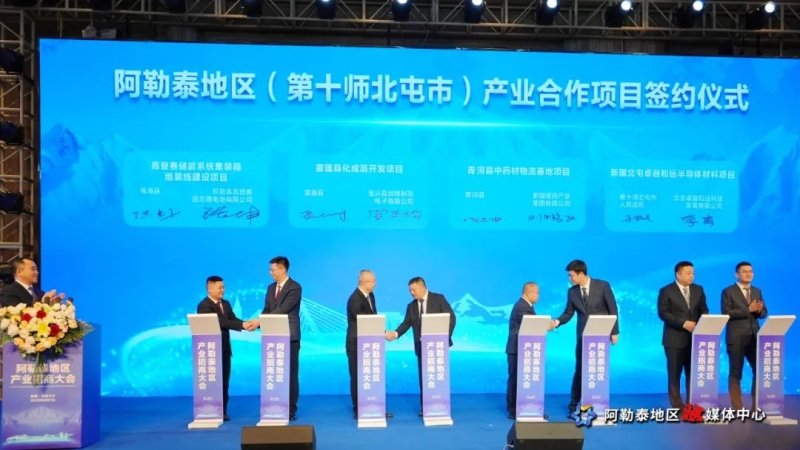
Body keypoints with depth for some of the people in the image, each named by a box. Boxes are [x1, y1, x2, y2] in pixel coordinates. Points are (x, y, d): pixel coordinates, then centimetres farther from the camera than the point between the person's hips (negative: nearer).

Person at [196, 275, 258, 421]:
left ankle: (222, 412, 16)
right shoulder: (204, 306, -14)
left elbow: (233, 320, 3)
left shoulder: (226, 304, 13)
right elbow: (221, 322, -25)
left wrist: (247, 323, -18)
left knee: (224, 382, 9)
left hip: (225, 349, 7)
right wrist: (242, 325, -32)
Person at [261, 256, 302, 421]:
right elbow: (266, 310, 11)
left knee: (290, 373, 0)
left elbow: (283, 310, -19)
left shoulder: (295, 287, -11)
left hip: (289, 336, -6)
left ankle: (290, 409, 7)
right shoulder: (271, 288, 13)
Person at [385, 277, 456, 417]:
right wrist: (396, 333, -18)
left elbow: (451, 317, -7)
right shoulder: (411, 306, 9)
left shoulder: (439, 298, -3)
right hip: (421, 346, 4)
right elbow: (406, 323, 1)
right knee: (423, 376, 5)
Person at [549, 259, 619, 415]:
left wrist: (615, 332, -8)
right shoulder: (572, 291, 1)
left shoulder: (603, 285, -8)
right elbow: (568, 313, 1)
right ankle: (574, 403, 11)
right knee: (580, 369, 2)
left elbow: (613, 309, -5)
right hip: (583, 335, 2)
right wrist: (557, 321, -18)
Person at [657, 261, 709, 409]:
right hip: (675, 338, -4)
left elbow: (704, 310, 12)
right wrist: (684, 323, -18)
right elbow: (663, 313, -11)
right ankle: (677, 405, 9)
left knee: (693, 372, 6)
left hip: (695, 337, 4)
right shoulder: (666, 291, -4)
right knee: (675, 373, 1)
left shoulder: (698, 290, 11)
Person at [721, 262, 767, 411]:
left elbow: (764, 313, 12)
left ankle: (757, 405, 18)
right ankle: (737, 408, 9)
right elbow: (726, 313, -13)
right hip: (736, 338, -5)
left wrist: (759, 310, -12)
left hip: (755, 337, 5)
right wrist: (748, 310, -19)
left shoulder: (757, 291, 14)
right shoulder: (728, 291, -3)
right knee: (735, 373, 2)